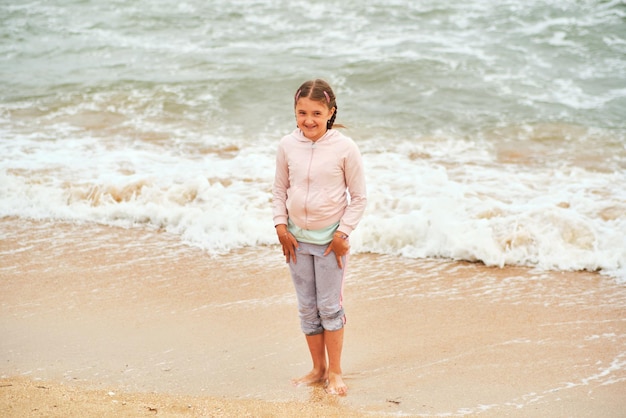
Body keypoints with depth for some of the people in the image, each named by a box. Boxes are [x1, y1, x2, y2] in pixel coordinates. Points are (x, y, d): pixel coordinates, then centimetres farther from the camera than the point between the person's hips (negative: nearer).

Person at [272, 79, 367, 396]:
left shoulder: (345, 148, -14)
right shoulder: (287, 146, -5)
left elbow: (359, 197, -6)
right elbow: (279, 190, 7)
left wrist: (343, 233, -10)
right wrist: (281, 226, -1)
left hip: (330, 237, -3)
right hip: (297, 238, 4)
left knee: (330, 306, 2)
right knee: (306, 307, 11)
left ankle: (334, 372, 15)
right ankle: (318, 368, 23)